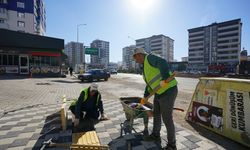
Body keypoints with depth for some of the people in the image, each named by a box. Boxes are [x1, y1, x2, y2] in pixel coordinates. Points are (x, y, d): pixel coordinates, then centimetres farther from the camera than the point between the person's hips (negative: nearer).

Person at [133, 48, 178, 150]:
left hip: (168, 91, -10)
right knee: (156, 114, 21)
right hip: (159, 92, 10)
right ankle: (155, 135, 43)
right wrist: (145, 96, 22)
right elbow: (149, 84, 20)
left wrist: (164, 79, -42)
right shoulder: (145, 66, 15)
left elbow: (163, 63, -32)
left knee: (167, 118, 1)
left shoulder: (149, 58, -12)